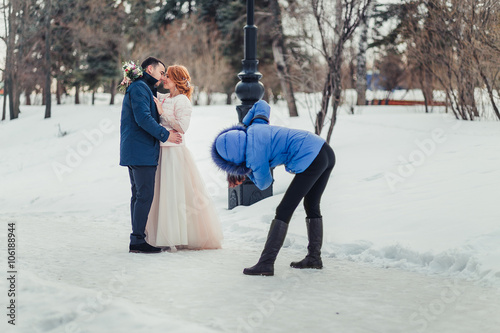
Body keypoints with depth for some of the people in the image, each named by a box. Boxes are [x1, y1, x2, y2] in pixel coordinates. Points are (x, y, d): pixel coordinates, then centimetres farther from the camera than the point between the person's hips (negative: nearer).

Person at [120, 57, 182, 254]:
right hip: (141, 151, -11)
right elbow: (143, 118, -20)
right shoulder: (140, 88, -10)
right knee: (145, 195, -9)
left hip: (133, 151, 11)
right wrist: (165, 135, -15)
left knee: (139, 195, 12)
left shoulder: (144, 89, 23)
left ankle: (137, 239, 16)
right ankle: (138, 241, -8)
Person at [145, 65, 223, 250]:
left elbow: (182, 126, -15)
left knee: (175, 192, -5)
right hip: (162, 150, 7)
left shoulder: (182, 100, -7)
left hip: (175, 151, -7)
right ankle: (166, 236, 14)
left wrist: (163, 112, -16)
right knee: (162, 191, 8)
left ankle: (177, 239, 1)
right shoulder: (162, 99, 14)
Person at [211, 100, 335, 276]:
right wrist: (243, 123, 31)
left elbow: (264, 183, 4)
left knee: (283, 211, -4)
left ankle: (266, 263, -5)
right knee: (312, 206, 21)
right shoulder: (253, 128, 10)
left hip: (311, 161, -10)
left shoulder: (254, 153, -12)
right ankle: (314, 257, 27)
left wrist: (247, 169, 17)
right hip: (326, 151, 10)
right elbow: (262, 105, 30)